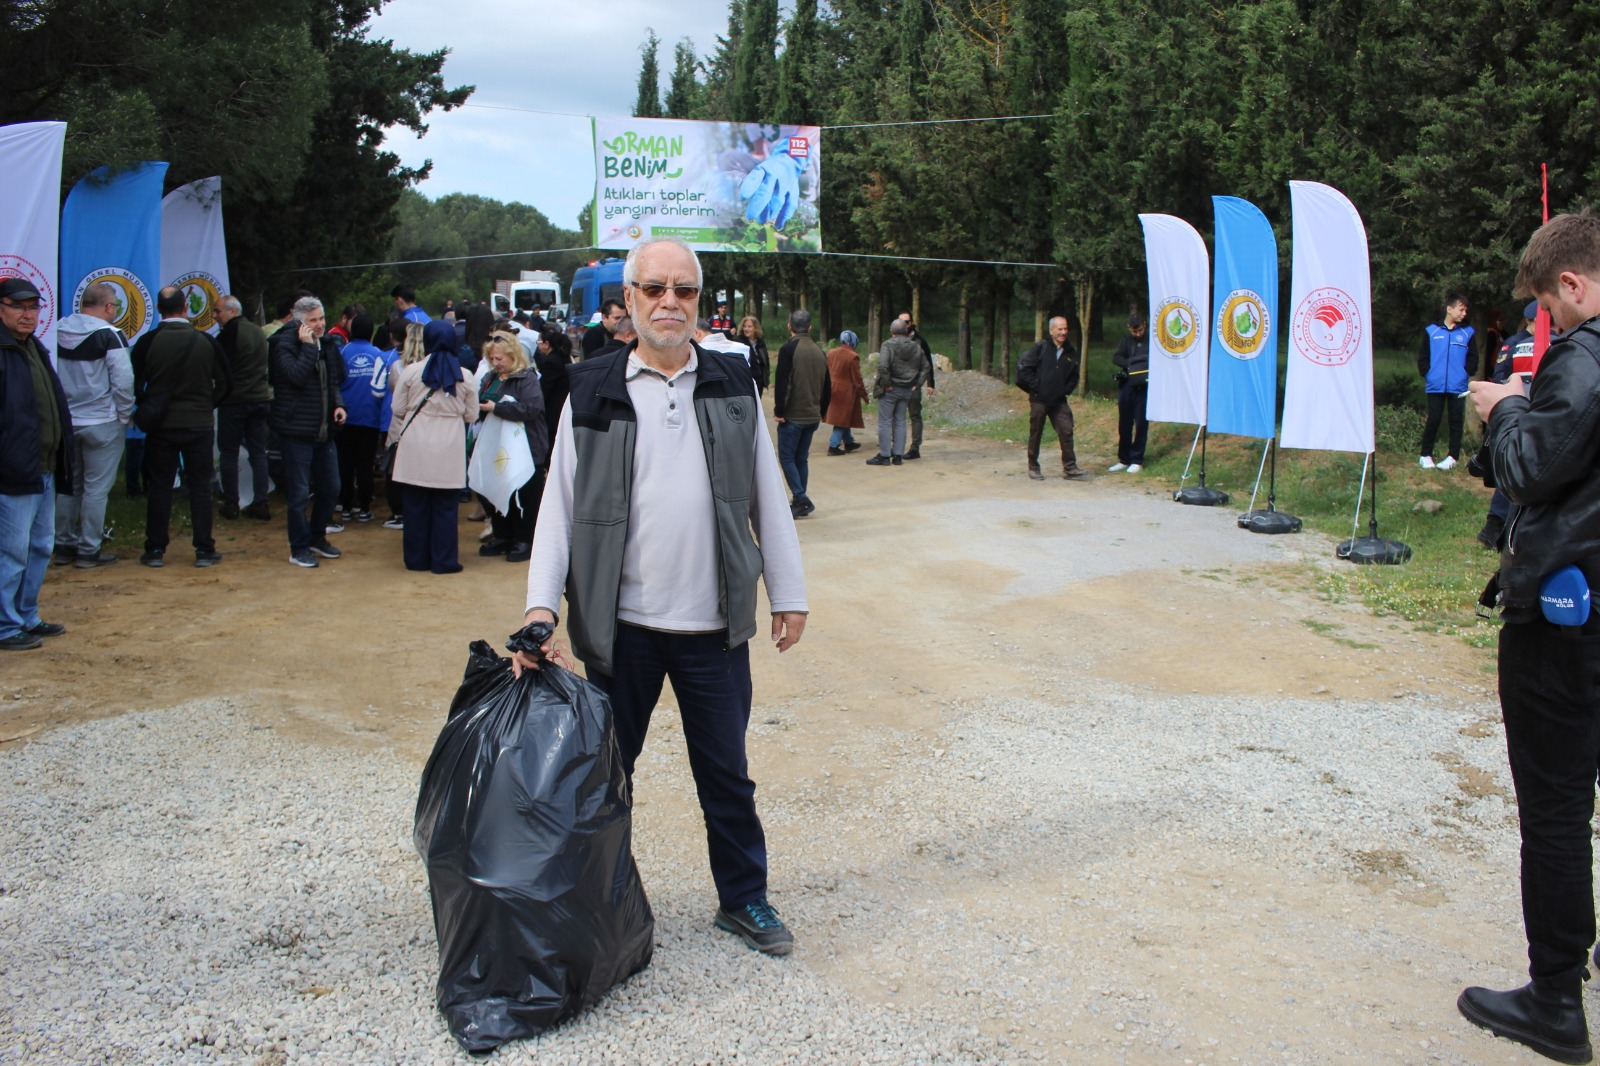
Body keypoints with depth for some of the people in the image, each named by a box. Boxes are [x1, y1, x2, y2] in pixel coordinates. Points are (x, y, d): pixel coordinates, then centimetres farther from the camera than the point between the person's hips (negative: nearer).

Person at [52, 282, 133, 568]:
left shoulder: (60, 332, 5)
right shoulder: (108, 335, -14)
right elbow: (123, 381, -17)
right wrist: (125, 415, -5)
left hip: (66, 422, 6)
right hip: (101, 423, -6)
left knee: (68, 485, 16)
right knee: (96, 487, 1)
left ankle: (64, 545, 22)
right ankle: (89, 550, 4)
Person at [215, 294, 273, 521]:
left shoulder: (228, 333, -13)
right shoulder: (259, 332, 10)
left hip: (234, 400, -6)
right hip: (260, 399, 6)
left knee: (229, 453, 4)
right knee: (258, 452, 8)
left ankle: (231, 504, 6)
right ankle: (260, 503, 6)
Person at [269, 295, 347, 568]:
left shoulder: (327, 343, 10)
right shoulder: (285, 344, -12)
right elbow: (297, 375, -29)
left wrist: (338, 403, 3)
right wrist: (308, 346, -23)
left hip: (324, 430, 7)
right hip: (296, 430, -7)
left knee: (330, 488, 13)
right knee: (299, 494, -1)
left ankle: (317, 537, 29)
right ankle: (299, 548, 10)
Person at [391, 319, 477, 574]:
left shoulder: (411, 371, -5)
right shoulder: (465, 377, -3)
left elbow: (398, 410, 1)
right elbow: (471, 415, 2)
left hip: (416, 449, 0)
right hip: (450, 450, 0)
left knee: (416, 504, 10)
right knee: (445, 507, 6)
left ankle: (417, 558, 17)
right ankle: (444, 560, 9)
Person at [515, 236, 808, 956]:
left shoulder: (733, 385, 5)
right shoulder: (592, 392, 0)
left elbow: (767, 497, 7)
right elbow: (560, 503, -1)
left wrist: (789, 594, 6)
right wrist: (540, 602, -11)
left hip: (715, 625, 1)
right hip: (620, 624, -1)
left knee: (727, 773, 13)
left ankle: (744, 898, 30)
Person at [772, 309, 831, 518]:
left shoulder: (788, 349, -11)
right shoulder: (819, 351, 10)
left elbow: (781, 383, -17)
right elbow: (826, 385, 14)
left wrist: (778, 410, -11)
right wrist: (821, 411, 21)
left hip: (792, 415, -6)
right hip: (813, 416, 6)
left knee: (787, 457, 1)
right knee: (802, 458, 14)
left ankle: (801, 499, -11)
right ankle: (801, 502, 15)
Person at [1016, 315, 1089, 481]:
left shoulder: (1071, 352, 9)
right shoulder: (1041, 348, -6)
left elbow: (1074, 376, 19)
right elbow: (1023, 367, -9)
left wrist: (1066, 390, 4)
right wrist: (1035, 386, -10)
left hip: (1059, 401, 4)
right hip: (1039, 399, -4)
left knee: (1066, 432, -2)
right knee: (1035, 434, 4)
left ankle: (1070, 468, 3)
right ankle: (1033, 467, 17)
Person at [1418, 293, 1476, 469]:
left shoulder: (1467, 333, 7)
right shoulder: (1431, 331, 3)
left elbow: (1473, 358, 9)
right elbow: (1422, 357, 6)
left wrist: (1466, 374, -3)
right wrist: (1427, 374, -3)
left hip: (1458, 387, 1)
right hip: (1435, 386, -1)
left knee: (1456, 421, 4)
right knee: (1433, 421, 1)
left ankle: (1453, 456, 10)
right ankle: (1426, 455, 9)